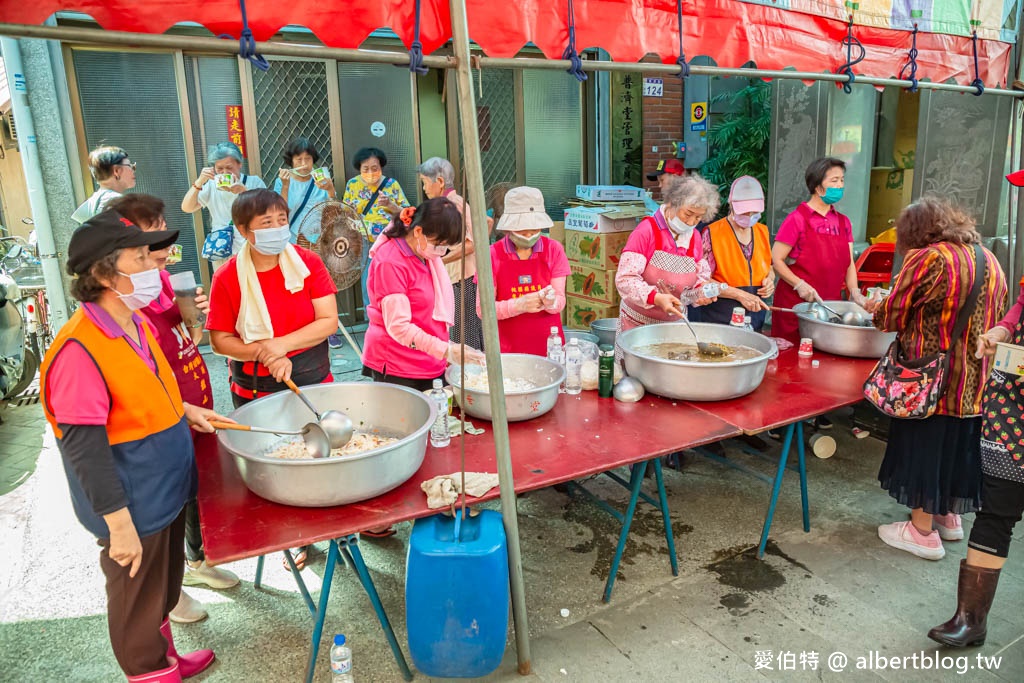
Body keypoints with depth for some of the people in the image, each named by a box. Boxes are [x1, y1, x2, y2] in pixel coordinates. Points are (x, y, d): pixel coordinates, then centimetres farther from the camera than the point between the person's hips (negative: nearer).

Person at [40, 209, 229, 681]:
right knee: (138, 601, 13)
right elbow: (84, 449, -25)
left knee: (165, 588, 27)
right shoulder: (79, 349, -26)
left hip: (165, 491, 9)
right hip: (132, 509, -9)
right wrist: (119, 527, -22)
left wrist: (183, 409, 6)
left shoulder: (137, 324, 1)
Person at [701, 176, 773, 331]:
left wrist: (770, 280, -2)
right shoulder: (712, 234, -9)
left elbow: (770, 268, 22)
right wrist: (739, 294, -20)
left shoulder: (763, 232, 9)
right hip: (720, 318, -5)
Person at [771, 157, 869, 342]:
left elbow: (849, 264, 12)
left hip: (830, 304, 5)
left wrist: (854, 292, -3)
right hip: (796, 304, -5)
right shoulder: (798, 219, -7)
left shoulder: (843, 222, 11)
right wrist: (800, 285, -20)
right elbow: (776, 260, -10)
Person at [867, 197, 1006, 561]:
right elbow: (995, 317, 19)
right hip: (976, 380, 7)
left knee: (924, 444, 5)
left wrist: (873, 306, 10)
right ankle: (949, 515, 35)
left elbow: (891, 316, -11)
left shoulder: (925, 259, -15)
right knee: (959, 441, 20)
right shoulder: (990, 260, 9)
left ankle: (922, 531, 15)